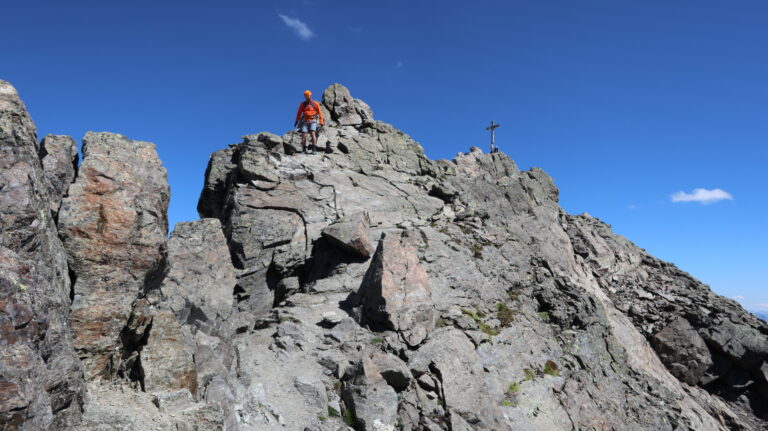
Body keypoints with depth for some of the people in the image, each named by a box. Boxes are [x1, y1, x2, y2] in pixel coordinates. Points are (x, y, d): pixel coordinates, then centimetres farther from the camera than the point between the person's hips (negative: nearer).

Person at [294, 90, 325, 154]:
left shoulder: (315, 104, 5)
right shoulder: (303, 104, 10)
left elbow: (320, 113, 6)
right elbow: (299, 113, 15)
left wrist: (321, 122, 1)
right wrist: (297, 121, 11)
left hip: (313, 121, -2)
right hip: (305, 121, 3)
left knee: (313, 133, -20)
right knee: (303, 135, -8)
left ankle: (314, 149, -22)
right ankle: (304, 149, 4)